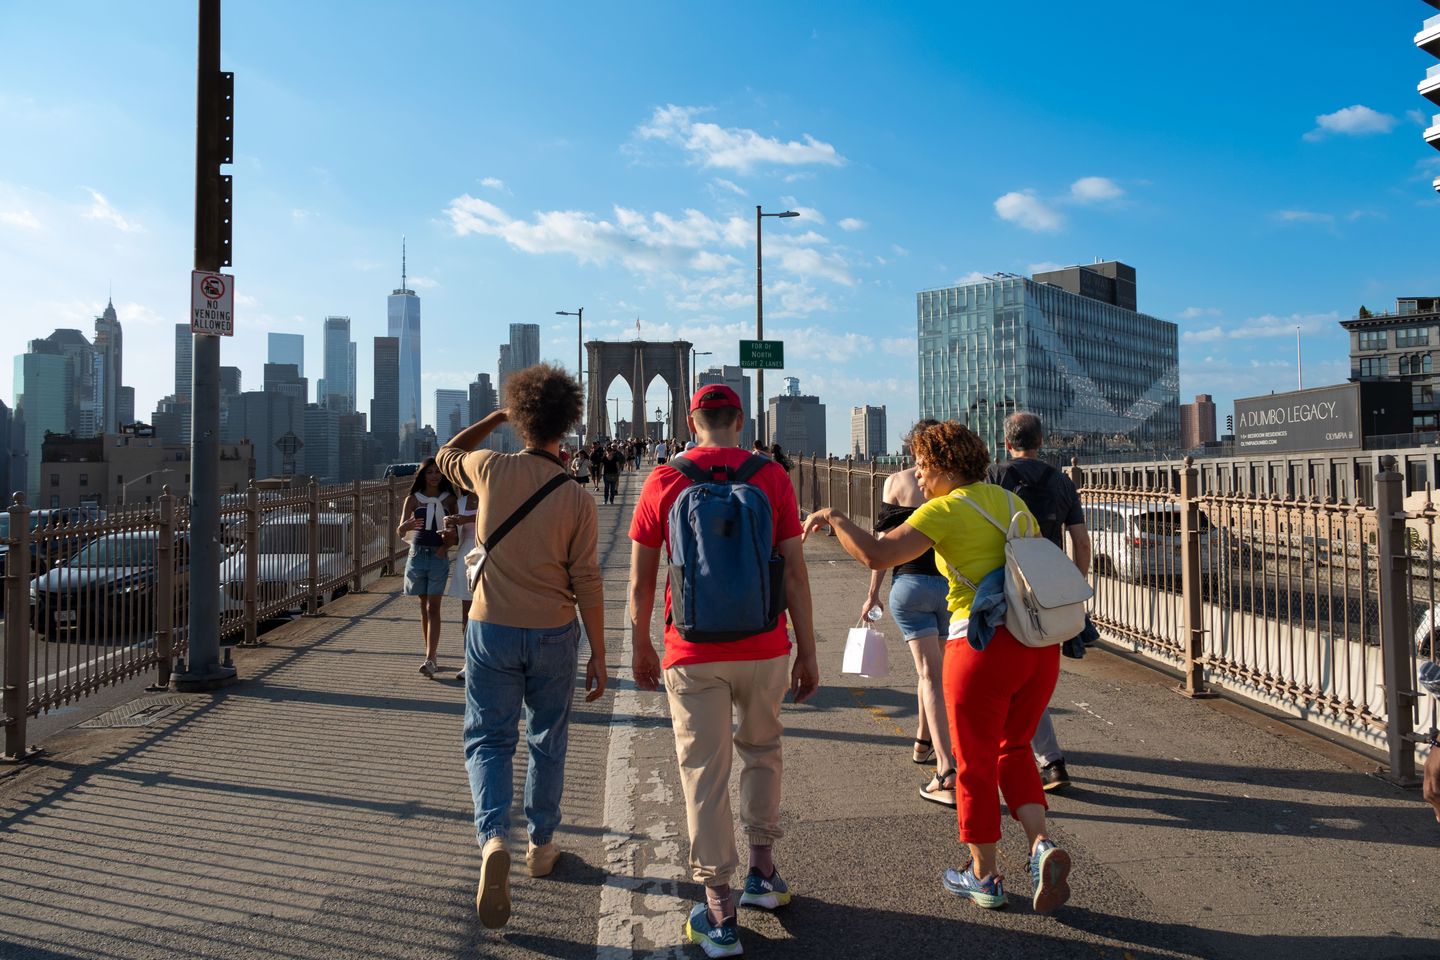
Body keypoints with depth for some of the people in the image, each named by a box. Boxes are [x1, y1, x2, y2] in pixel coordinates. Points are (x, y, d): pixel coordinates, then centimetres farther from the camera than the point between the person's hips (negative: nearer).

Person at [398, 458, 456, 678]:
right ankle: (430, 657, 17)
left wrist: (446, 545, -12)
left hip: (439, 556, -2)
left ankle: (430, 659, -14)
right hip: (418, 554, 2)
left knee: (433, 607, -8)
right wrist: (407, 525, -26)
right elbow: (400, 531, -3)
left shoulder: (449, 499, 3)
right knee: (424, 606, 10)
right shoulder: (413, 499, 4)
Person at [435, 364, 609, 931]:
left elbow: (446, 455, 15)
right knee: (547, 741, 18)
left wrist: (496, 417, 18)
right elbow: (586, 583, -10)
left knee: (488, 740, 11)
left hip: (491, 630, 0)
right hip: (554, 635, 0)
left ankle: (494, 838, -10)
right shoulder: (577, 499, -11)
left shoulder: (491, 470, -9)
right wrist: (599, 655, -2)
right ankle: (542, 844, 31)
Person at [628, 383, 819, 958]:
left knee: (705, 775, 7)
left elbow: (640, 579, 1)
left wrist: (641, 648, 14)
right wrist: (808, 652, 4)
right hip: (765, 650, 2)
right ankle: (763, 873, 33)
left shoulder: (662, 482, -2)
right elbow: (795, 572, -4)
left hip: (693, 655, -1)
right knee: (760, 750, 24)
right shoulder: (771, 477, -2)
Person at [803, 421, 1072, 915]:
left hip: (983, 645, -7)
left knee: (975, 763, 12)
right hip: (1040, 645, 7)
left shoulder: (945, 510, -10)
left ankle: (984, 878, 27)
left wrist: (834, 517, -7)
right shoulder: (1010, 500, 12)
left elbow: (876, 555, -21)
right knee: (1013, 749, 25)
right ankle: (1041, 845, 6)